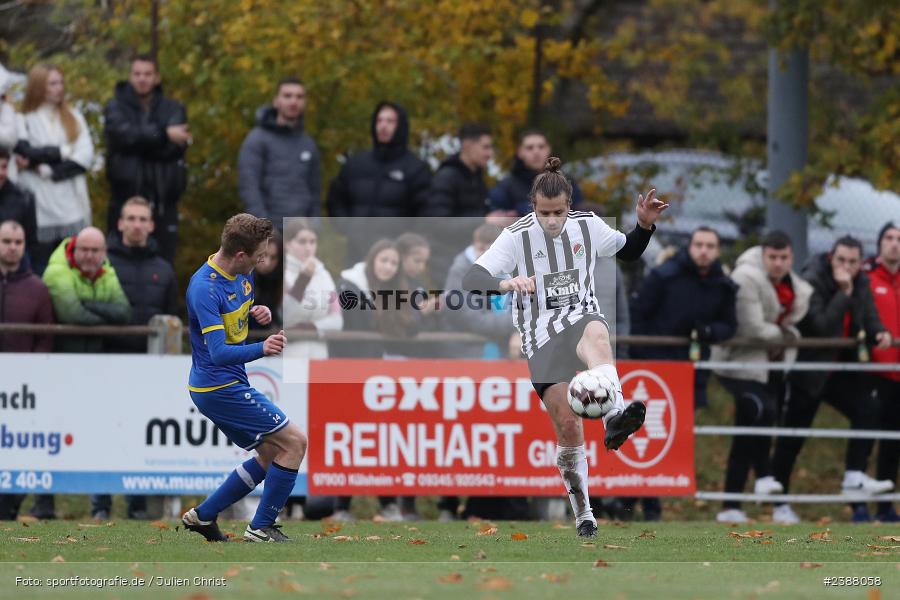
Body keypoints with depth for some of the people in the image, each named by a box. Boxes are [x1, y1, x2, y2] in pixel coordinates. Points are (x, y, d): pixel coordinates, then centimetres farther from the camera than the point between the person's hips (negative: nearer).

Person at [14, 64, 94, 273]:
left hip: (72, 207, 3)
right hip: (41, 208, -3)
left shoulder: (74, 117, 14)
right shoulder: (24, 121, 4)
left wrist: (49, 171, -11)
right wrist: (64, 152, -4)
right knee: (40, 272, -1)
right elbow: (25, 152, -14)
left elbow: (86, 155, 0)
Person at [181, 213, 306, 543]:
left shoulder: (242, 275, 3)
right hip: (220, 388, -10)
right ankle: (261, 528, -2)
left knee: (271, 455, 17)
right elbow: (219, 353, -31)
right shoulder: (205, 289, -25)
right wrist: (261, 349, -48)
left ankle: (203, 515, 21)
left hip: (230, 384, 10)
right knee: (294, 442, -9)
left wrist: (260, 313, -3)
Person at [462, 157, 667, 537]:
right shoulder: (518, 236, -7)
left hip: (580, 316, 1)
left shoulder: (587, 225, 2)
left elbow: (628, 252, 20)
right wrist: (507, 284, -35)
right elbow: (471, 279, -15)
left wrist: (645, 224, 0)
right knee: (568, 426, -8)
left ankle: (615, 418, -66)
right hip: (541, 333, -1)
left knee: (596, 335, -40)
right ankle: (583, 513, 11)